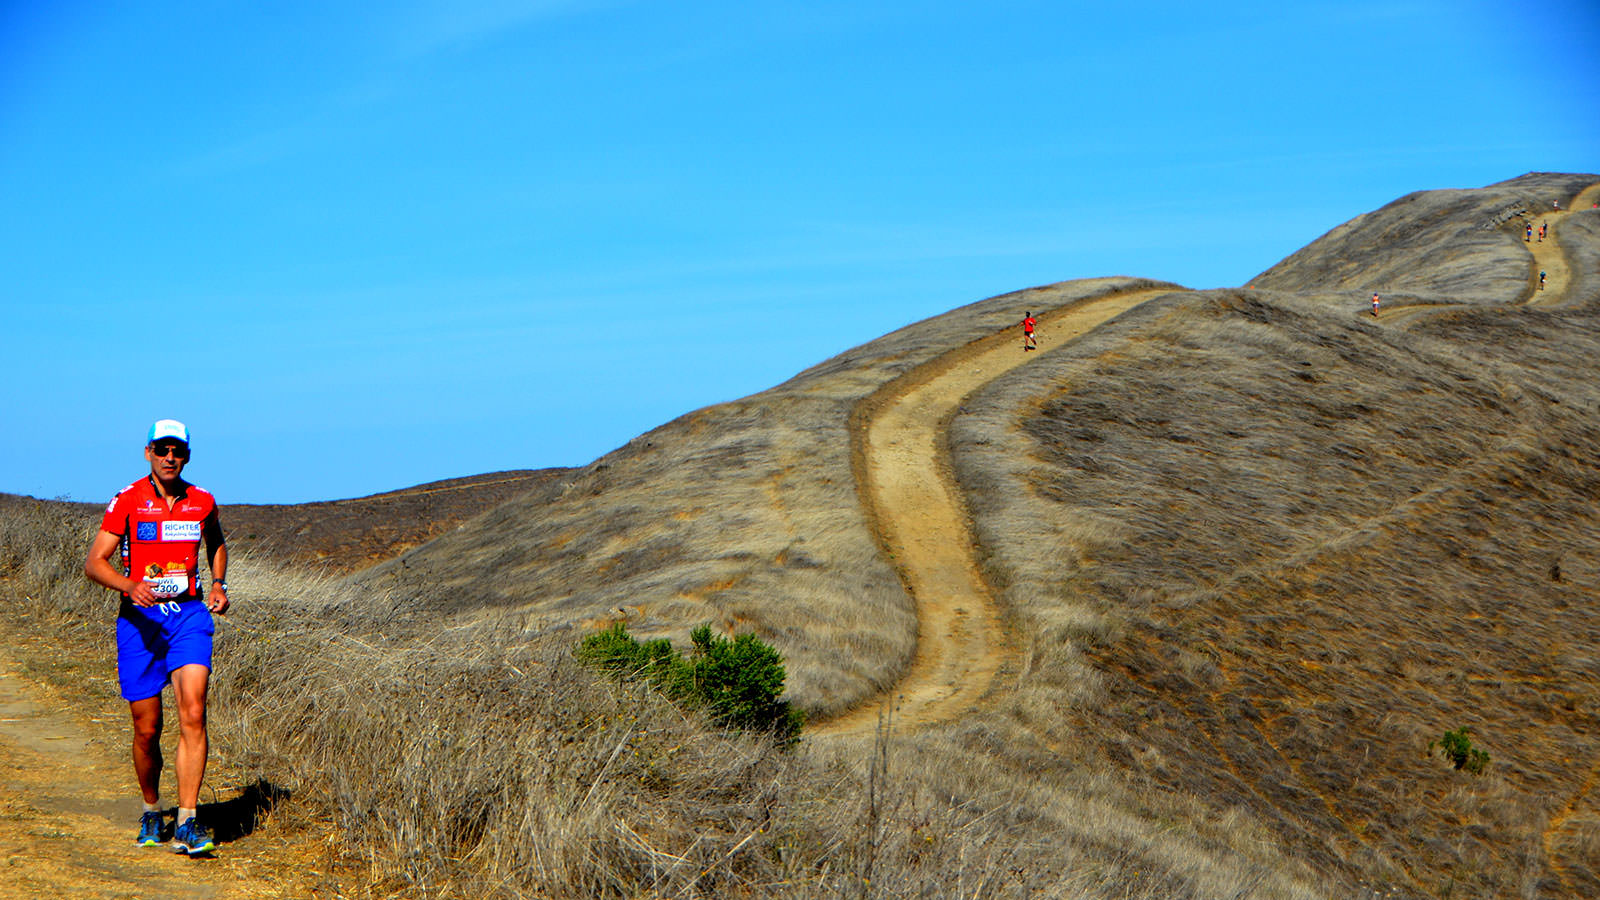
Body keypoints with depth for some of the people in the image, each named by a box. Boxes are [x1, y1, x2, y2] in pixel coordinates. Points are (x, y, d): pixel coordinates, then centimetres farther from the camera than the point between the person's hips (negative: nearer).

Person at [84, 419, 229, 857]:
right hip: (140, 619, -1)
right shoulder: (128, 500, -5)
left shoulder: (202, 502, 4)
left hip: (189, 614, 1)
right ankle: (151, 813, 29)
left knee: (192, 716, -16)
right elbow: (94, 563, -8)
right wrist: (130, 586, -26)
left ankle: (187, 823, -16)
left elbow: (216, 544, 27)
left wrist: (219, 583, 10)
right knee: (147, 730, 4)